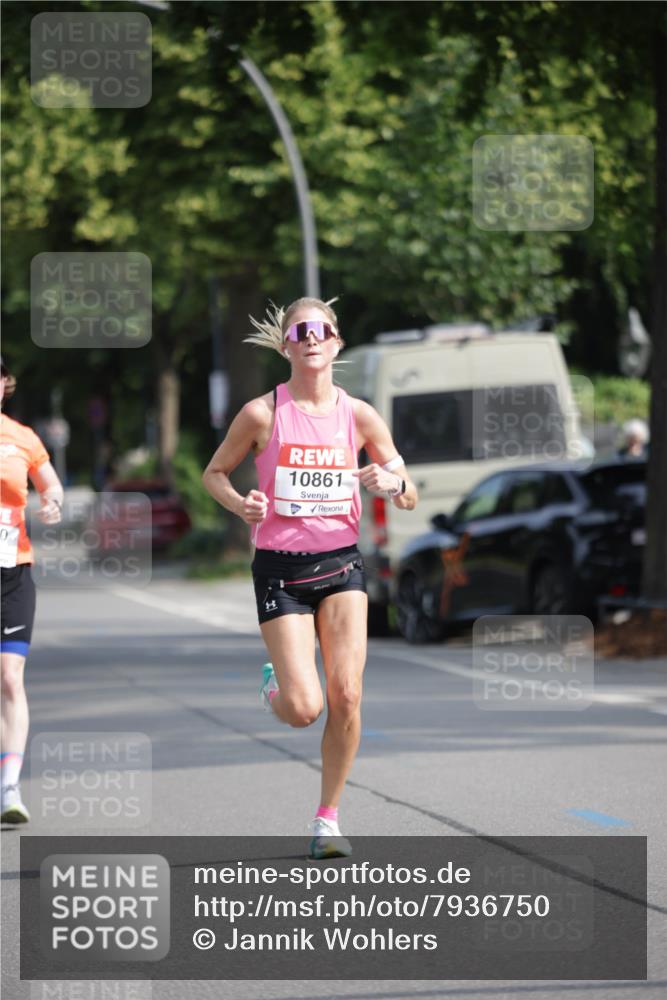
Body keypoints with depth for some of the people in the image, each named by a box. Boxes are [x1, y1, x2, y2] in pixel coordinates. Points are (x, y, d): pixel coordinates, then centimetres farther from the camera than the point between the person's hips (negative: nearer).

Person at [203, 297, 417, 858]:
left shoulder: (359, 416, 1)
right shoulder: (263, 413, -6)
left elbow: (409, 497, 7)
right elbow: (215, 472, 7)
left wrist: (392, 483, -17)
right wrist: (240, 504, -14)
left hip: (340, 563, 2)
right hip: (280, 567, -2)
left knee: (346, 696, -9)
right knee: (305, 709, -11)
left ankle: (328, 817, 7)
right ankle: (273, 686, 27)